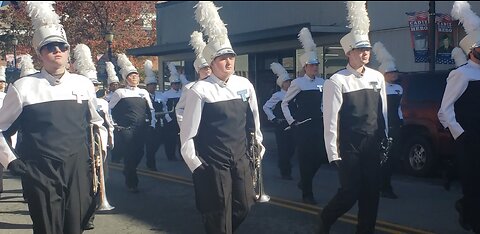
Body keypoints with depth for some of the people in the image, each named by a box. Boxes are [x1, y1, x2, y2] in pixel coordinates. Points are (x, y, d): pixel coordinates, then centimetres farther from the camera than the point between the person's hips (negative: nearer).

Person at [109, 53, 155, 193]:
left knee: (139, 154, 9)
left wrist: (152, 124, 10)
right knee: (129, 155, -2)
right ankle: (132, 183, 12)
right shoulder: (120, 93, -2)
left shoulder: (143, 92, 11)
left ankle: (127, 171, 38)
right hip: (125, 130, -4)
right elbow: (109, 109, 3)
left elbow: (150, 110, 17)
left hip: (141, 130, 4)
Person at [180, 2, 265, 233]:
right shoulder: (200, 90, -14)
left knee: (243, 207, 14)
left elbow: (253, 118, 15)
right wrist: (196, 166, -7)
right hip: (212, 164, -5)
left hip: (240, 159, 5)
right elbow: (187, 134, -10)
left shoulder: (244, 85, 0)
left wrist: (258, 143, 20)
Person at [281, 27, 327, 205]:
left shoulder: (322, 82, 6)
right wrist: (291, 121, -5)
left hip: (318, 124, 5)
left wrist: (325, 114, 10)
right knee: (305, 158, 1)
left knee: (321, 156, 4)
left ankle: (304, 181, 31)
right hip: (302, 126, -5)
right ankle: (307, 194, 13)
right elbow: (285, 103, 0)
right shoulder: (297, 83, -7)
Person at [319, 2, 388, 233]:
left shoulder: (377, 77, 6)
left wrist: (385, 140, 14)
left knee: (371, 192, 8)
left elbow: (383, 112, 13)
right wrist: (333, 154, -12)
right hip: (348, 147, -5)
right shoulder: (336, 81, -11)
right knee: (350, 192, -2)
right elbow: (331, 120, -11)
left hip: (373, 145, 5)